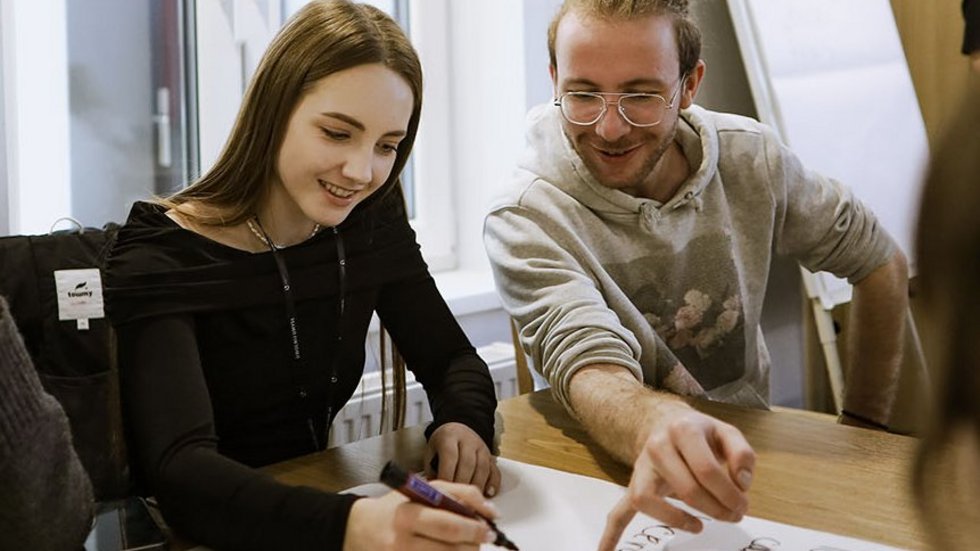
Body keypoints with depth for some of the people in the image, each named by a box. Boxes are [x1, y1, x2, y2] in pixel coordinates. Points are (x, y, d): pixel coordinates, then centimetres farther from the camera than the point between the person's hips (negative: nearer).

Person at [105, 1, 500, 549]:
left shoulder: (373, 223, -2)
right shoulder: (159, 259, -16)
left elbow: (452, 358, 5)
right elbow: (181, 470, -28)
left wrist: (462, 424, -18)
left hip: (316, 498, 5)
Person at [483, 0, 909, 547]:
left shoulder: (750, 158, -6)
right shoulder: (525, 224, -18)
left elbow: (881, 262, 8)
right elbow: (591, 369, -33)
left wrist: (866, 422, 7)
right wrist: (659, 426, -55)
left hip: (747, 458, 3)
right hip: (615, 480, -3)